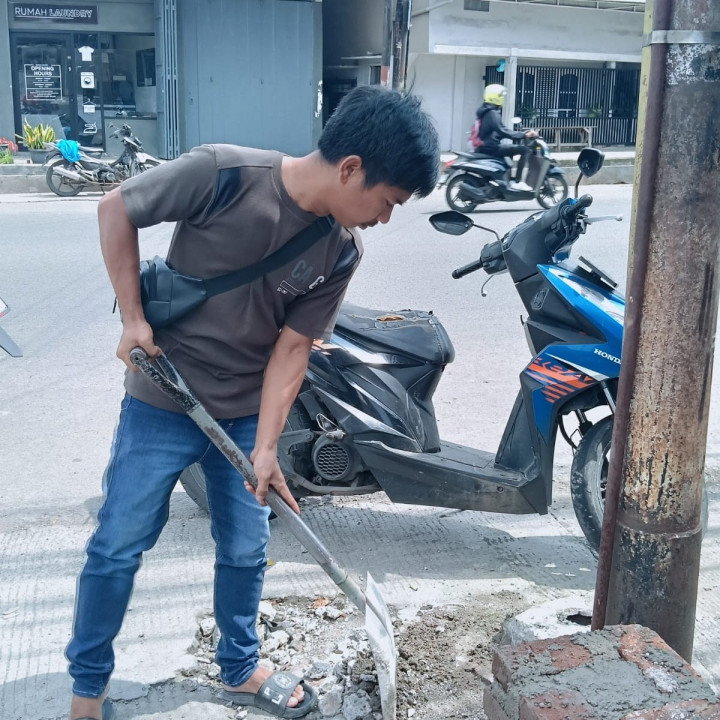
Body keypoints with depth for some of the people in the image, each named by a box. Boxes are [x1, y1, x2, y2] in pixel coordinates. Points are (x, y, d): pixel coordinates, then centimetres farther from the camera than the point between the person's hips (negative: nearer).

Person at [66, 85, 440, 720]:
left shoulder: (341, 252, -9)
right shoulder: (225, 175, -23)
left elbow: (291, 347, -7)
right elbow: (116, 210, -10)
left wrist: (266, 446, -13)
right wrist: (134, 316, -12)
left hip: (248, 413, 4)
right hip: (163, 400, -3)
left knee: (245, 551, 14)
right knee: (118, 545, 7)